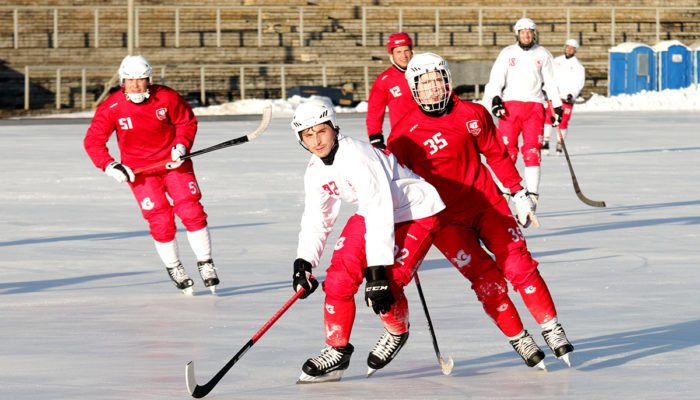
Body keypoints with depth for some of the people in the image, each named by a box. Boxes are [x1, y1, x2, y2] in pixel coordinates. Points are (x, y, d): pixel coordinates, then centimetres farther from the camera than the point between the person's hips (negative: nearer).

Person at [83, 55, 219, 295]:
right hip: (139, 170, -1)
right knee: (161, 221, -8)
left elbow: (187, 121, 4)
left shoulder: (167, 98, -12)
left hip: (173, 162, 1)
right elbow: (93, 141, -8)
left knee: (191, 211, -10)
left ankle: (205, 263, 4)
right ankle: (174, 269, 13)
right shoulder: (112, 108, -14)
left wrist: (182, 144, -12)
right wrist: (109, 166, -18)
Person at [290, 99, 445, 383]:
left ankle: (397, 332, 10)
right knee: (339, 278, -6)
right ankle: (337, 351, 9)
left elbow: (379, 213, -35)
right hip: (373, 212, 8)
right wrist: (303, 262, -8)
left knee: (384, 286, -21)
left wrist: (377, 270, -37)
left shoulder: (357, 157, -32)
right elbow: (316, 219, 7)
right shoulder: (315, 172, -4)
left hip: (416, 213, -8)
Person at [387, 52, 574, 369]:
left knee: (519, 264, -8)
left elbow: (497, 155, 11)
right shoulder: (405, 134, -10)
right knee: (486, 279, -11)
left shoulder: (473, 115, -1)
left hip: (487, 203, 3)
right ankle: (519, 340, 2)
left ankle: (552, 328, 3)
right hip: (446, 220, -2)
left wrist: (519, 193, 11)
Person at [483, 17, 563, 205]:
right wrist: (495, 99, -15)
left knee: (532, 151, -9)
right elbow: (496, 78, 0)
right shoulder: (507, 53, 6)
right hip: (510, 106, 0)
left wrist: (557, 106, 11)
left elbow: (550, 82, 14)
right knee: (508, 150, -5)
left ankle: (532, 195, -11)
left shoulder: (542, 54, 10)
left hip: (534, 106, 0)